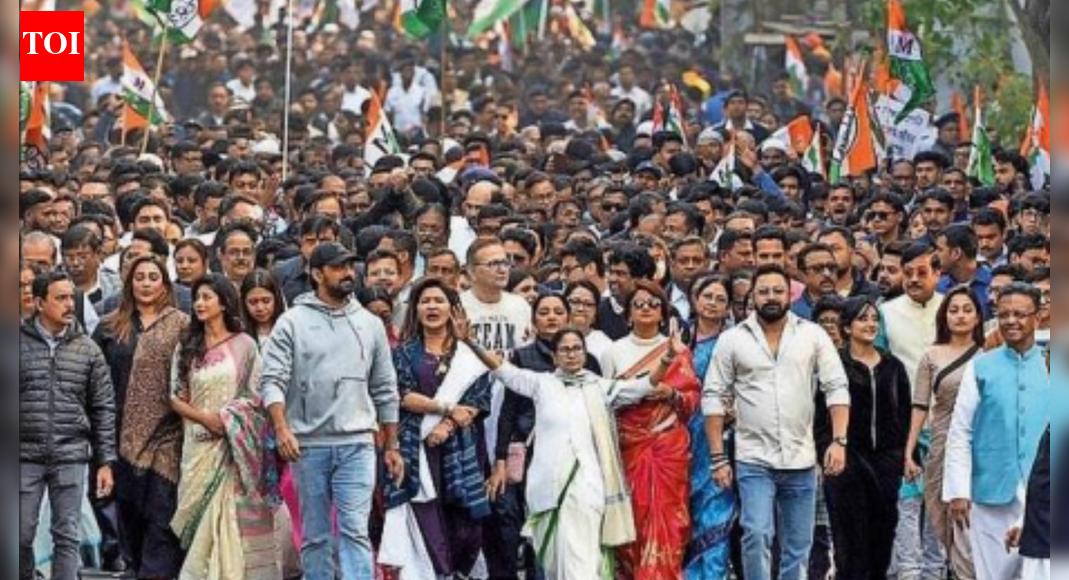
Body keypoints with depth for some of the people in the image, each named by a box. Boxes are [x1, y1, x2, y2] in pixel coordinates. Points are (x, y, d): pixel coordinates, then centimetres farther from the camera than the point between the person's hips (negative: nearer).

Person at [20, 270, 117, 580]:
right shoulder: (20, 343, 1)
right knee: (22, 535, 3)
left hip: (70, 457, 1)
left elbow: (103, 408, 7)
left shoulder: (87, 350, 5)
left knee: (67, 537, 1)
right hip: (26, 457, -1)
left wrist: (105, 462, 2)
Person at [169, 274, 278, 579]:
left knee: (233, 517, -6)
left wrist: (226, 419, -13)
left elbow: (254, 396, 1)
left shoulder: (244, 345, 2)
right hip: (199, 444, 3)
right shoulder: (187, 348, 11)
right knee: (202, 518, -1)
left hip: (235, 445, -3)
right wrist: (205, 418, -8)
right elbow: (176, 397, 7)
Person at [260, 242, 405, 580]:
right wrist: (282, 429, -20)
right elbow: (273, 381, -5)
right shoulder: (293, 323, 2)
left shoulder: (370, 324, 10)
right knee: (315, 536, 7)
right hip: (308, 445, -1)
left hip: (357, 443, 1)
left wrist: (392, 447, 12)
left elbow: (385, 390, 14)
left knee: (355, 531, -9)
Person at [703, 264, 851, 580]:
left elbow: (837, 388, 1)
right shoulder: (733, 340, 1)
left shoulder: (812, 335, 3)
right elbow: (714, 399, 2)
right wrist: (718, 458, -4)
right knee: (757, 536, -17)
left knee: (798, 548, 7)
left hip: (802, 460, 2)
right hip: (754, 460, -2)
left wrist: (839, 441, -12)